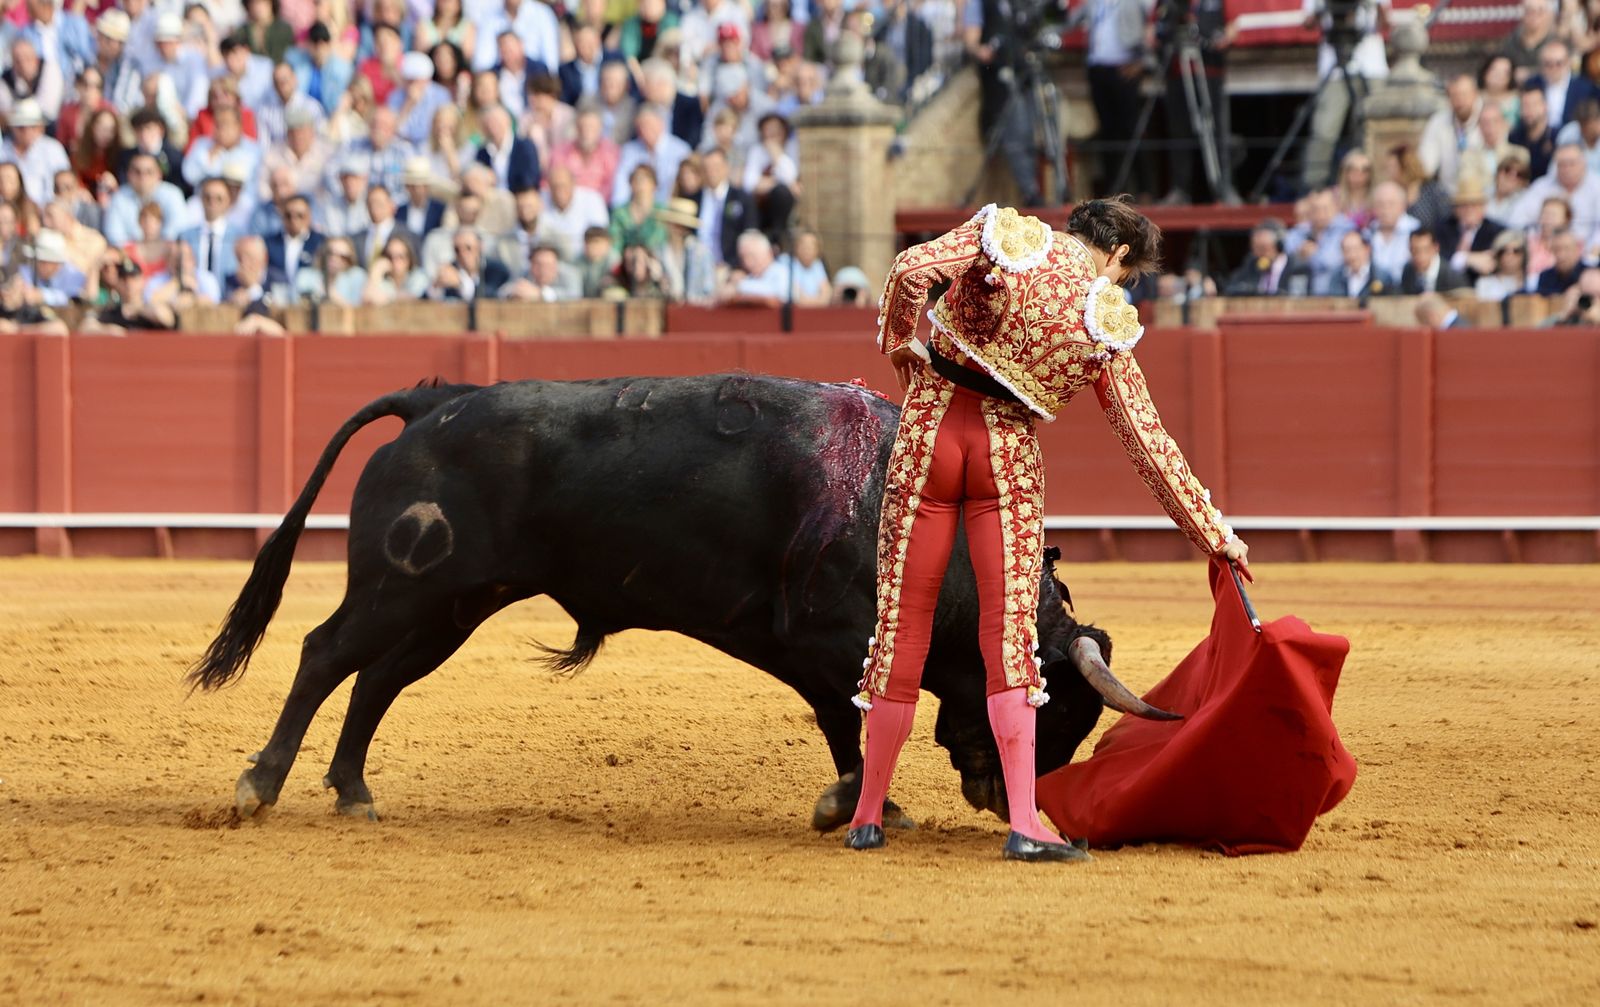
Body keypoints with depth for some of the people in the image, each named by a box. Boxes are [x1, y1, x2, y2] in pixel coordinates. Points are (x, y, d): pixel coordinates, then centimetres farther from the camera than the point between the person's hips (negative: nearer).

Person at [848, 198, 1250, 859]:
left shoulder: (1008, 235, 0)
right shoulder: (1107, 323, 1)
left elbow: (912, 270, -14)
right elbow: (1148, 443, 1)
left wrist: (900, 347, 4)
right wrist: (1213, 532, 8)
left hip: (931, 423, 1)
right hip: (1009, 456, -1)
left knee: (902, 624, 7)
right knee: (1009, 632, 0)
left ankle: (867, 815, 13)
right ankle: (1024, 825, -11)